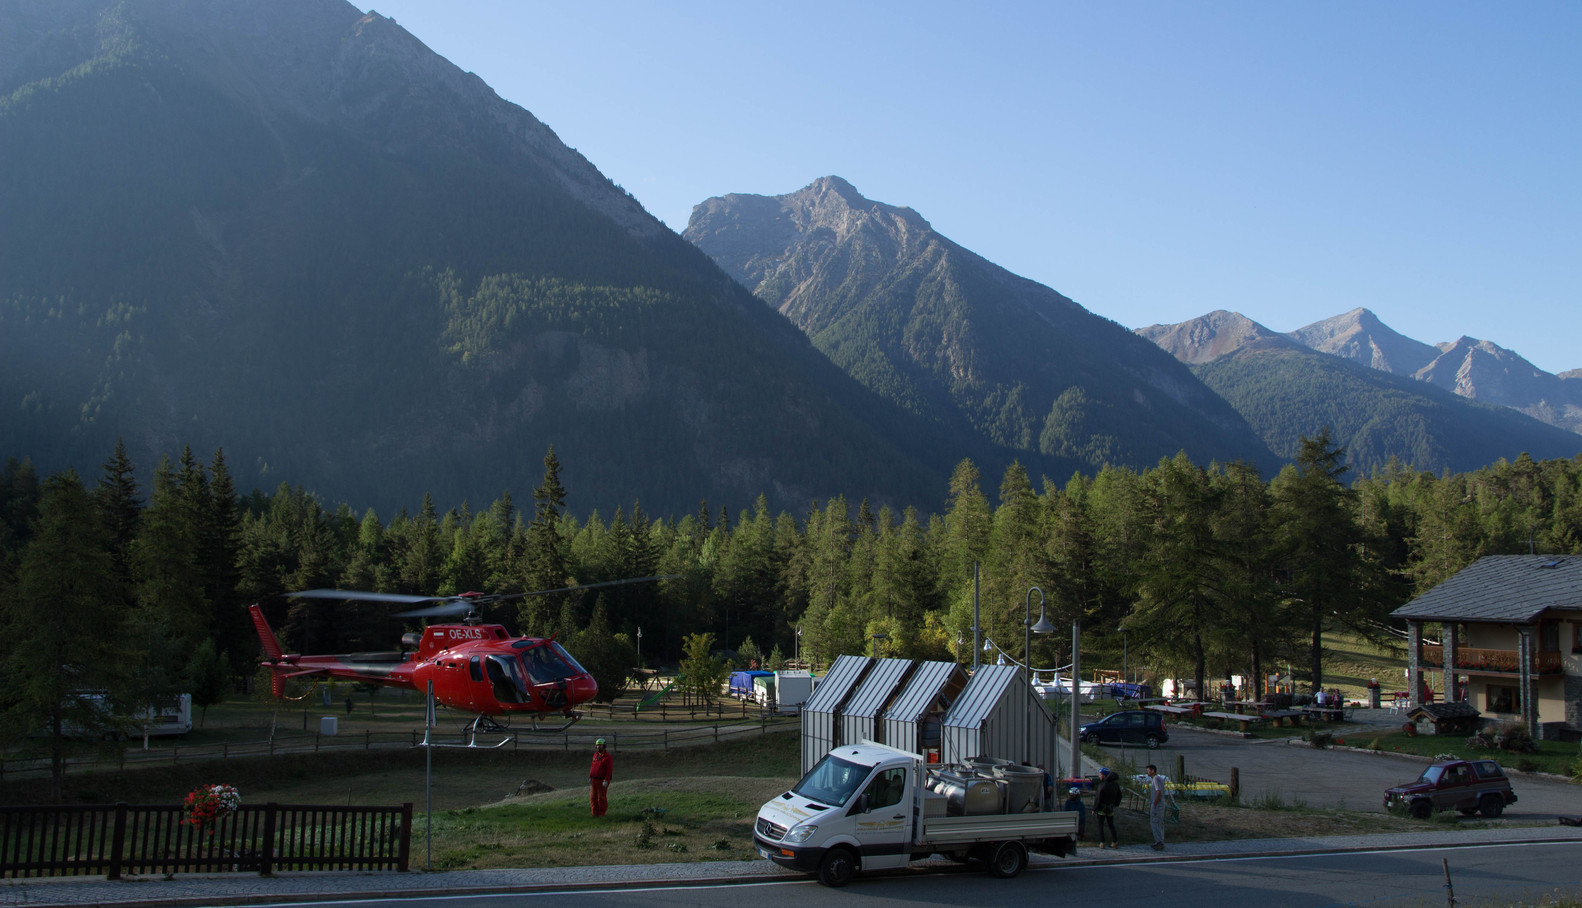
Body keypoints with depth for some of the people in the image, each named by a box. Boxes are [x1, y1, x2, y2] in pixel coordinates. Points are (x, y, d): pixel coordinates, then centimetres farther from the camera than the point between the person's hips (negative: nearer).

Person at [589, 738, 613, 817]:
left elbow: (609, 770, -16)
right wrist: (590, 777, 8)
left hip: (602, 780, -6)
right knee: (593, 797, 5)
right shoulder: (596, 755, 9)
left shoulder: (607, 757, -12)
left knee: (601, 797, -4)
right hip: (594, 780, 6)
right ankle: (595, 813, 13)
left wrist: (606, 780, -22)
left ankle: (601, 813, 7)